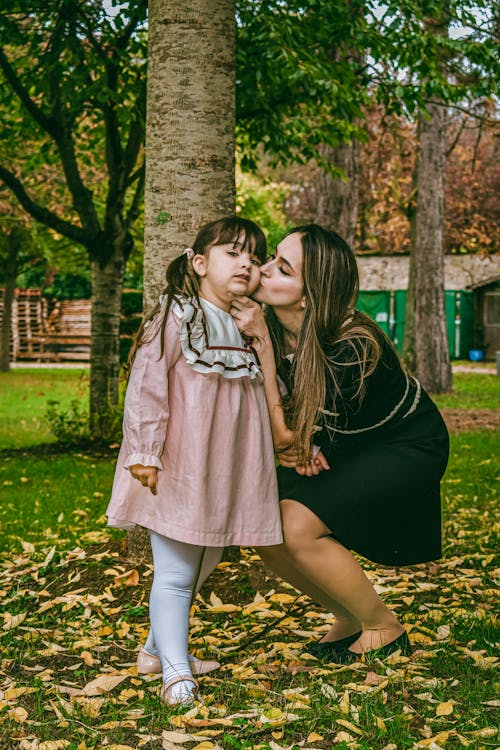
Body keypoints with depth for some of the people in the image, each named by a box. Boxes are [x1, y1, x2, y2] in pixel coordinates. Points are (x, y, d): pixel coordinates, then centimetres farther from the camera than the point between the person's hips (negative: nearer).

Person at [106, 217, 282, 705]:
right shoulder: (176, 317, -9)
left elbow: (268, 398, 23)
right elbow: (147, 385, -14)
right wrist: (144, 453, -18)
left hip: (224, 476, 7)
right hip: (177, 472, -7)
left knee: (200, 568, 16)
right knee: (175, 572, -4)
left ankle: (159, 647, 31)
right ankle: (174, 670, 3)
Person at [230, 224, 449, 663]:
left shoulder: (351, 348, -35)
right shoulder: (272, 323, -15)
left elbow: (284, 435, -31)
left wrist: (262, 343, -36)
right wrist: (297, 450, -19)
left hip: (408, 446, -7)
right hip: (341, 445, 7)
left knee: (296, 526, -23)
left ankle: (383, 629, 0)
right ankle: (349, 619, 12)